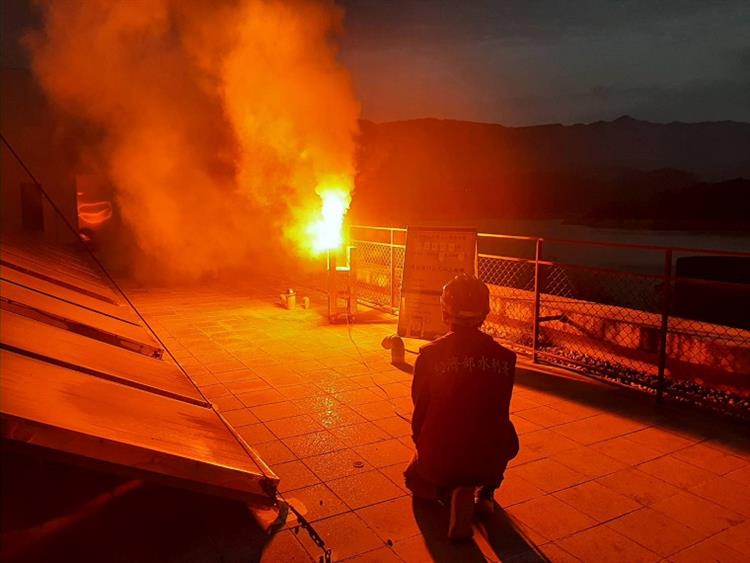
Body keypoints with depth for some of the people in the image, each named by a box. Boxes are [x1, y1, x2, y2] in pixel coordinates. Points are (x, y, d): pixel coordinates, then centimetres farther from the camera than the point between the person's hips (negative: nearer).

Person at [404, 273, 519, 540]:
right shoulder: (503, 356, -4)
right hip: (490, 459, 0)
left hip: (440, 456, 1)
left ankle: (454, 493, 11)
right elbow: (500, 410, 9)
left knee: (415, 479, 36)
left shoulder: (430, 354, -10)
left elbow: (420, 408, 1)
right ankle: (486, 492, 21)